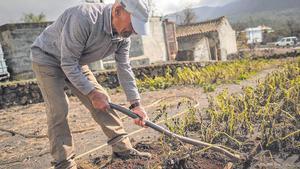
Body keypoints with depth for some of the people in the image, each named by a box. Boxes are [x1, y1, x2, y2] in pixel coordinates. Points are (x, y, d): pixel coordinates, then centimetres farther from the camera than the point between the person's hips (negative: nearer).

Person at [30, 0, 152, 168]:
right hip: (47, 58, -6)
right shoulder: (84, 17, -38)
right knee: (59, 108, -15)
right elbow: (68, 63, -32)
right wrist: (92, 92, -26)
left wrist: (136, 104, -10)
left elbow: (124, 69, -7)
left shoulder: (123, 34, -15)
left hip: (76, 62, 6)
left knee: (102, 100, -1)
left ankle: (123, 148, 7)